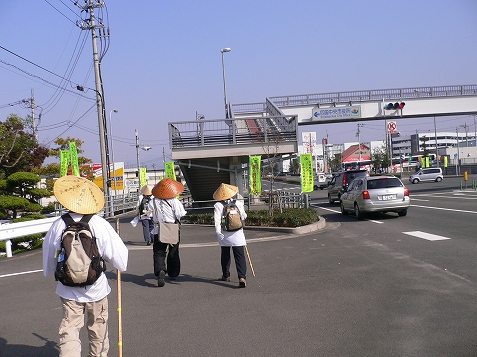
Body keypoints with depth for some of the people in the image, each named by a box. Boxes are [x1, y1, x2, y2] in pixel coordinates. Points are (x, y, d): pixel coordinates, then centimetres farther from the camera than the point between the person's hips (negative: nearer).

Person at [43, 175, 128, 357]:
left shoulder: (58, 226, -9)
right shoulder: (100, 224, -15)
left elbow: (49, 259, 4)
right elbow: (119, 255, -13)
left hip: (68, 289, 1)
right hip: (96, 288, 0)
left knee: (69, 330, 5)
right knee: (98, 328, 19)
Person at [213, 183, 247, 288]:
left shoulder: (218, 205, -5)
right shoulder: (238, 203, 0)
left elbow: (217, 220, -14)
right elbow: (244, 217, 10)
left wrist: (218, 232, -17)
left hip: (224, 235, 0)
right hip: (237, 235, 0)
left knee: (225, 255, 18)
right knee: (240, 256, -4)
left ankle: (226, 275, 30)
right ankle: (242, 277, -17)